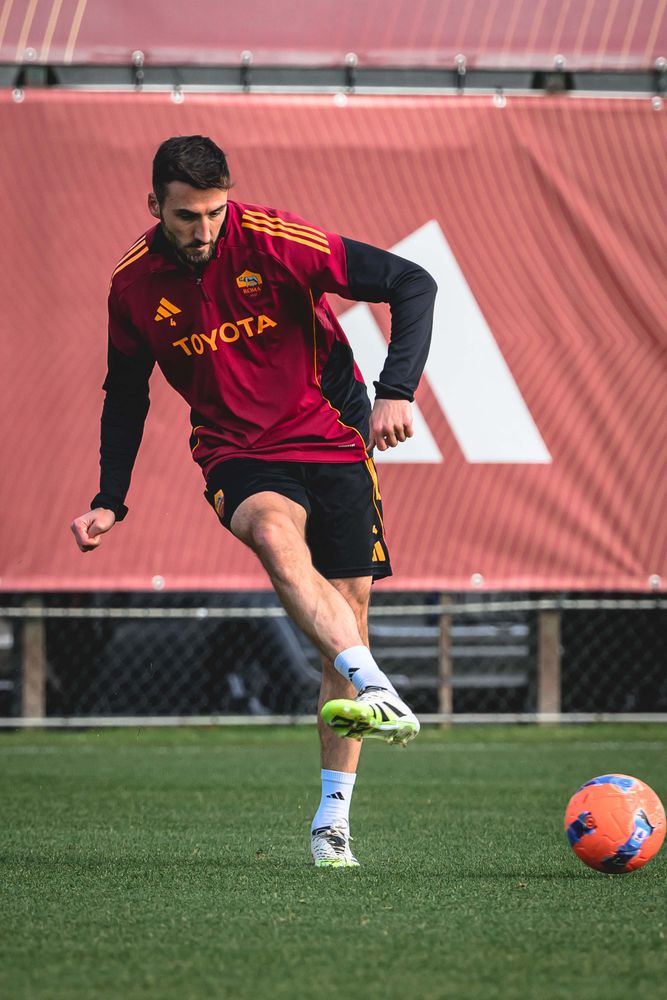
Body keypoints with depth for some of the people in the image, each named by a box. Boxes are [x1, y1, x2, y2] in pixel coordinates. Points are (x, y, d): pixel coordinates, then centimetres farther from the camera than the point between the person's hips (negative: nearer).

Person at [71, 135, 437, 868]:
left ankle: (333, 819, 6)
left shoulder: (275, 241, -16)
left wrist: (396, 391, -26)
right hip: (237, 455, 1)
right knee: (275, 533, -34)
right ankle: (375, 691, -51)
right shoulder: (133, 285, -5)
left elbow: (411, 285, -14)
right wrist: (110, 501, 6)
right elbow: (126, 393, 12)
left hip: (331, 439, 0)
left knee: (347, 613, -3)